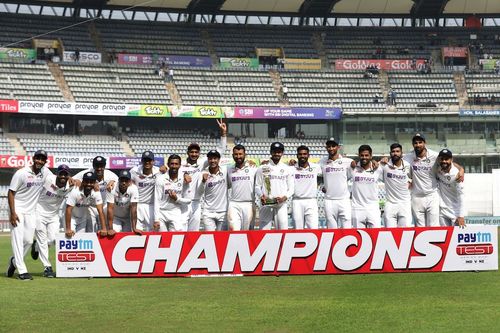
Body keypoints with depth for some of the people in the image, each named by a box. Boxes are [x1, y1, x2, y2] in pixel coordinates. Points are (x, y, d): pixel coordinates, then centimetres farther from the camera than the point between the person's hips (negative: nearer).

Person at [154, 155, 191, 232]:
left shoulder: (184, 180, 0)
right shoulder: (161, 179, -3)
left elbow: (188, 200, 5)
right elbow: (157, 200, -5)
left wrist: (177, 199, -14)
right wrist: (156, 220, -10)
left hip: (177, 214, 0)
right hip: (162, 213, 0)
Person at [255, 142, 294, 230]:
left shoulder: (287, 169, 11)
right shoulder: (262, 168, 8)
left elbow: (291, 188, 10)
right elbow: (257, 186, 7)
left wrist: (284, 197, -9)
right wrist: (261, 196, -13)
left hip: (281, 205, 1)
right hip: (266, 205, -1)